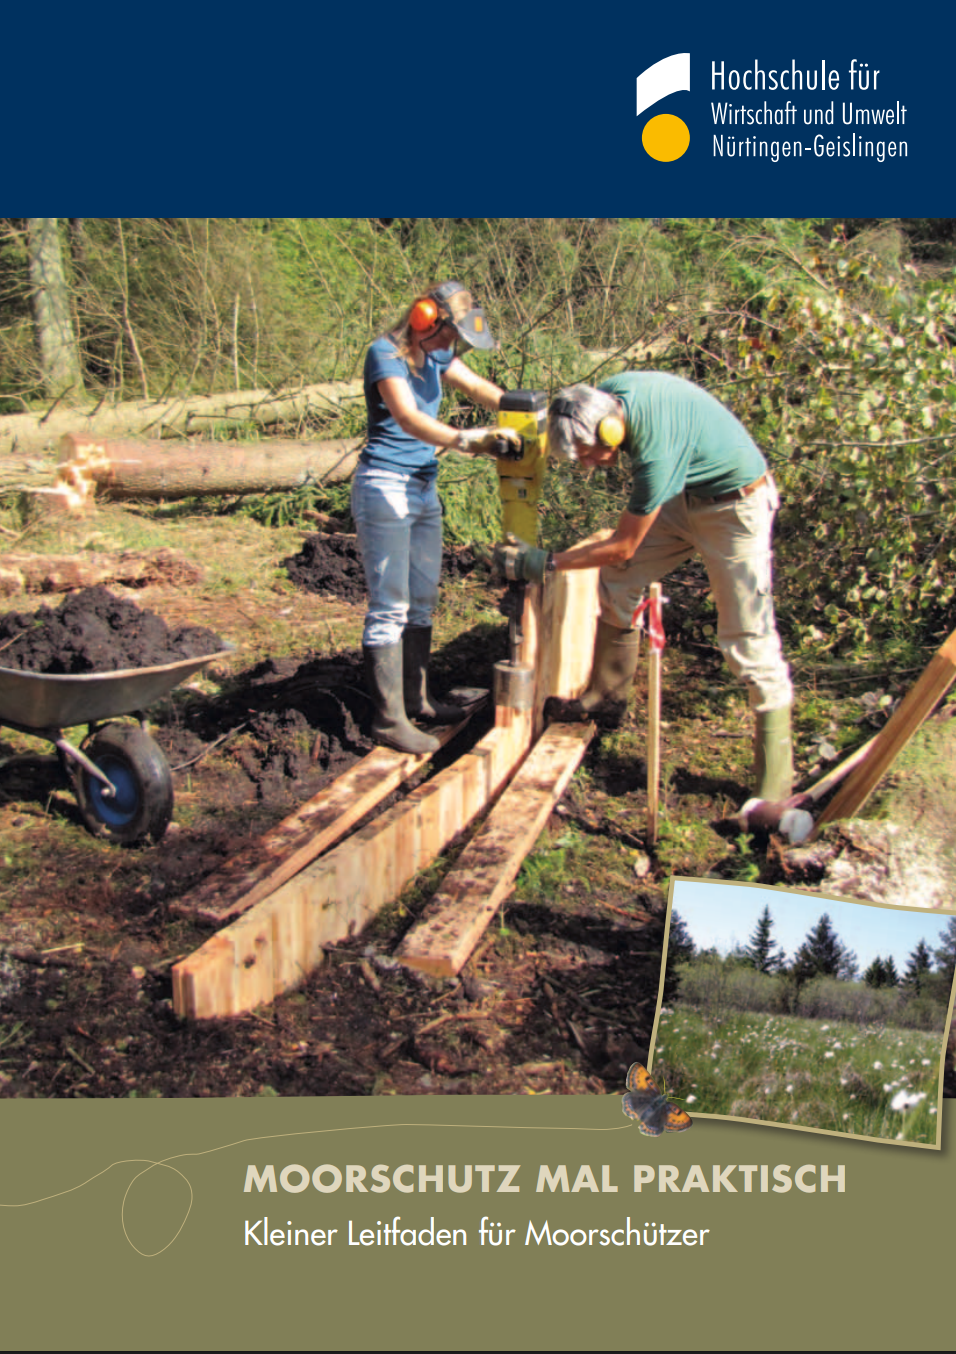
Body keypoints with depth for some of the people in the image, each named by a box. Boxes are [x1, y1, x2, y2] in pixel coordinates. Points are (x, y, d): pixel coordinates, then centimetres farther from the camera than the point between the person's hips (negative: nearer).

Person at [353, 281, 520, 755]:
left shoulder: (435, 354, 11)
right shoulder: (385, 353, -15)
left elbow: (478, 387, 17)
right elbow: (409, 418, -31)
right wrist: (466, 439, -45)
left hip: (423, 489, 9)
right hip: (385, 488, -9)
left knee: (422, 600, 14)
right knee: (390, 606, -8)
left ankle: (416, 699, 25)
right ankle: (388, 719, -3)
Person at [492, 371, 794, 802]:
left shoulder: (656, 452, -38)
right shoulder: (603, 398, -16)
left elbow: (623, 547, -27)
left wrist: (546, 563, -22)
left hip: (735, 505, -8)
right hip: (684, 496, 8)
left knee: (746, 637, -11)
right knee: (616, 582, 3)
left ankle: (774, 785, -4)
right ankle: (607, 696, 19)